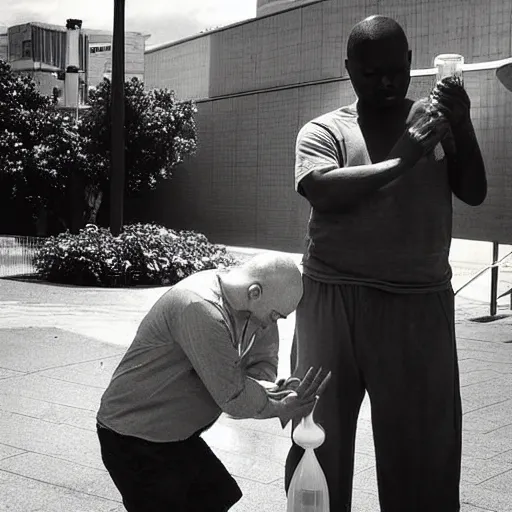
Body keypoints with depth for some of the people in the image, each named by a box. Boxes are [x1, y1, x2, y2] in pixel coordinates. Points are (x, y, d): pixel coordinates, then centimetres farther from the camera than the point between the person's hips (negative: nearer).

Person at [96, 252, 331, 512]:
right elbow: (233, 398, -28)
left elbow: (263, 362, 3)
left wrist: (265, 388, -19)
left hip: (179, 436, 8)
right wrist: (282, 407, -14)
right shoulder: (200, 308, -32)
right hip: (132, 441, -8)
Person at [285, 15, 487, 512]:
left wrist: (463, 128, -11)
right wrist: (400, 160, -17)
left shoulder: (435, 120, 10)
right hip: (335, 299, -1)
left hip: (420, 303, 2)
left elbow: (474, 192, 4)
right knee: (320, 430, 7)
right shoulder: (323, 130, 3)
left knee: (426, 441, 7)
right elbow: (323, 191, -14)